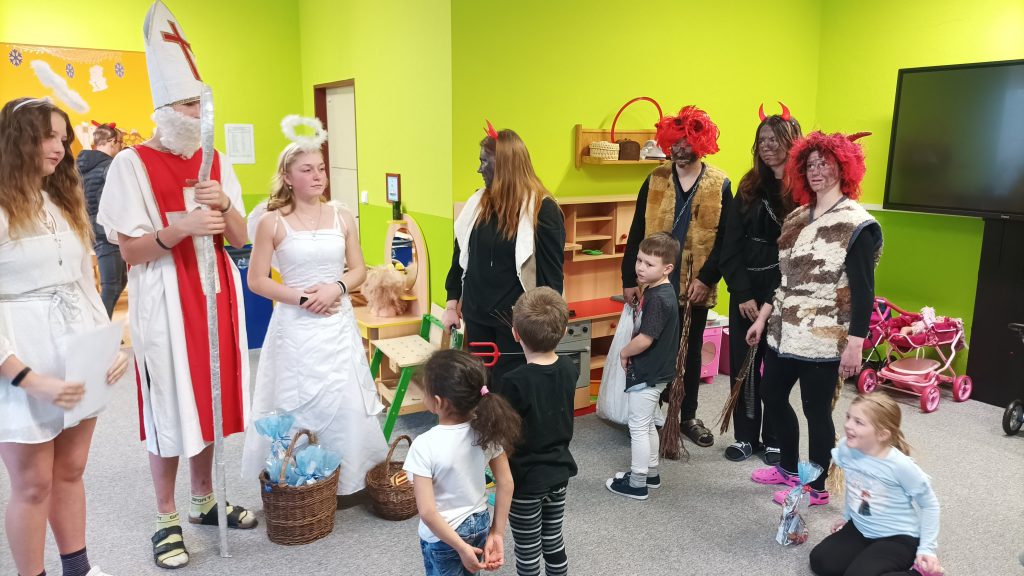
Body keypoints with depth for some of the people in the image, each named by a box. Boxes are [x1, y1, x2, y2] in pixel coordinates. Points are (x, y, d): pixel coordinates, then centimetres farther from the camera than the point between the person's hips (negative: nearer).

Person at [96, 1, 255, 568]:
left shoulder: (217, 164, 7)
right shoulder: (132, 164, -7)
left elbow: (240, 240, 5)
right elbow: (129, 250, -10)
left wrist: (224, 207, -14)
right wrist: (179, 229, -26)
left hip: (217, 293, 5)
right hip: (164, 300, -5)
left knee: (209, 397, 13)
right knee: (168, 407, 2)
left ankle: (203, 499, 31)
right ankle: (167, 519, 19)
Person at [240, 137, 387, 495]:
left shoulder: (342, 218, 5)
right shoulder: (272, 222, -4)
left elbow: (359, 270, 9)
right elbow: (256, 280, -3)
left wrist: (336, 288, -11)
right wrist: (302, 298, -13)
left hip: (338, 325, 3)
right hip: (295, 326, -2)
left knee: (346, 405, 4)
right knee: (297, 406, 3)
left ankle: (347, 480, 21)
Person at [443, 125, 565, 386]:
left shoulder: (542, 209, -11)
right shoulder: (478, 201, 6)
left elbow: (552, 269, -10)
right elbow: (460, 253, 12)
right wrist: (452, 303, 11)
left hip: (517, 321, -5)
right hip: (476, 316, 5)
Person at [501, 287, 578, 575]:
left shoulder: (516, 382, -26)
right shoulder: (570, 369, -8)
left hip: (525, 480, -6)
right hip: (559, 472, 6)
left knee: (528, 552, 11)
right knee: (553, 541, 22)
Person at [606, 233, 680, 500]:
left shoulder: (659, 299, -24)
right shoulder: (654, 291, 6)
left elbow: (644, 340, -27)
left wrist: (624, 353, -10)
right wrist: (631, 352, 4)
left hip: (647, 375, -10)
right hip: (653, 371, 10)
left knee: (638, 428, 2)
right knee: (647, 425, 21)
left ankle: (637, 484, 13)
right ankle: (650, 473, 35)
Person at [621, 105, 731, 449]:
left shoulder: (720, 185, -1)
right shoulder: (654, 180, 2)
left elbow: (724, 238, -4)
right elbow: (636, 233, 2)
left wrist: (706, 278, -13)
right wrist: (629, 279, -2)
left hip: (696, 287, 0)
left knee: (691, 353, 13)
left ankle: (688, 416, 28)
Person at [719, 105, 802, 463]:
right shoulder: (749, 187, 7)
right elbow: (731, 245, 2)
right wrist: (742, 293, -6)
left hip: (784, 295, -4)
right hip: (745, 292, 4)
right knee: (742, 365, 8)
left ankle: (773, 440, 23)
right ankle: (745, 436, 23)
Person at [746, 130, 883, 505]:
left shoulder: (857, 224, -11)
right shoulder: (796, 218, 11)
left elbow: (863, 291, -15)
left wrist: (855, 344, -19)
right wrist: (762, 318, 15)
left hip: (824, 339, -8)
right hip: (785, 332, 8)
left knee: (816, 410, 3)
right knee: (772, 396, 16)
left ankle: (817, 488, 23)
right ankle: (789, 468, 37)